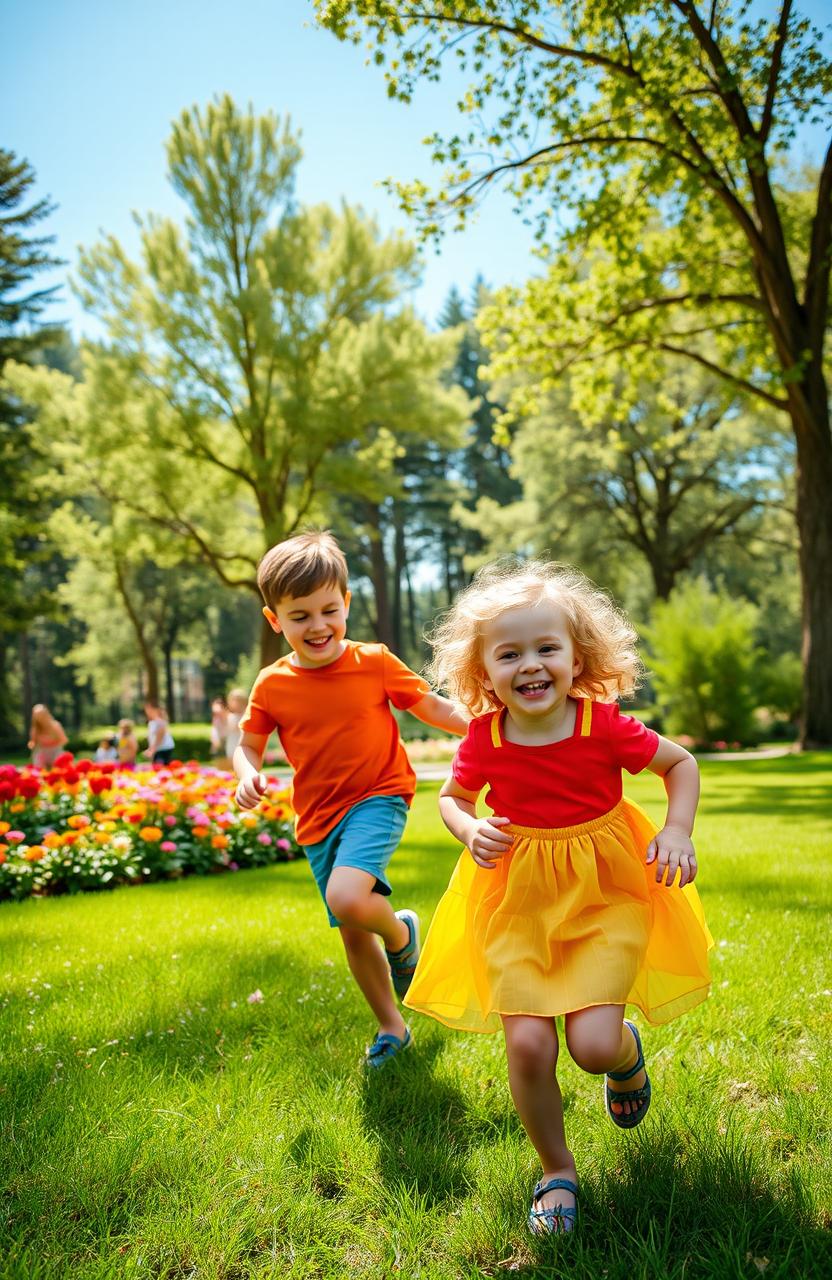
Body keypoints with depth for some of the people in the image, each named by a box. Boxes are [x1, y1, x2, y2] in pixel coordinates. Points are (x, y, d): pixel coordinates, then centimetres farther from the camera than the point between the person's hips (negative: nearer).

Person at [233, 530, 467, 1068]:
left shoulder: (374, 663, -8)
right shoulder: (271, 685, -3)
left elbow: (434, 706, 0)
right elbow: (248, 746, 8)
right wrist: (248, 776, -15)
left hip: (378, 799, -4)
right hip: (319, 820, 4)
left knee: (347, 898, -30)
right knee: (353, 936, 14)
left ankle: (402, 934, 4)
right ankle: (392, 1028, 36)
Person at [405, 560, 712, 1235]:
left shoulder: (605, 726, -15)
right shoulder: (485, 738, -10)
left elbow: (681, 762, 2)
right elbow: (452, 798, 10)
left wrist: (677, 832, -12)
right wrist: (471, 832, -12)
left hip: (606, 894, -1)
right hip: (516, 901, 2)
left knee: (593, 1043, -12)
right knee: (528, 1044, -9)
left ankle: (628, 1055, 29)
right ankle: (558, 1172, 20)